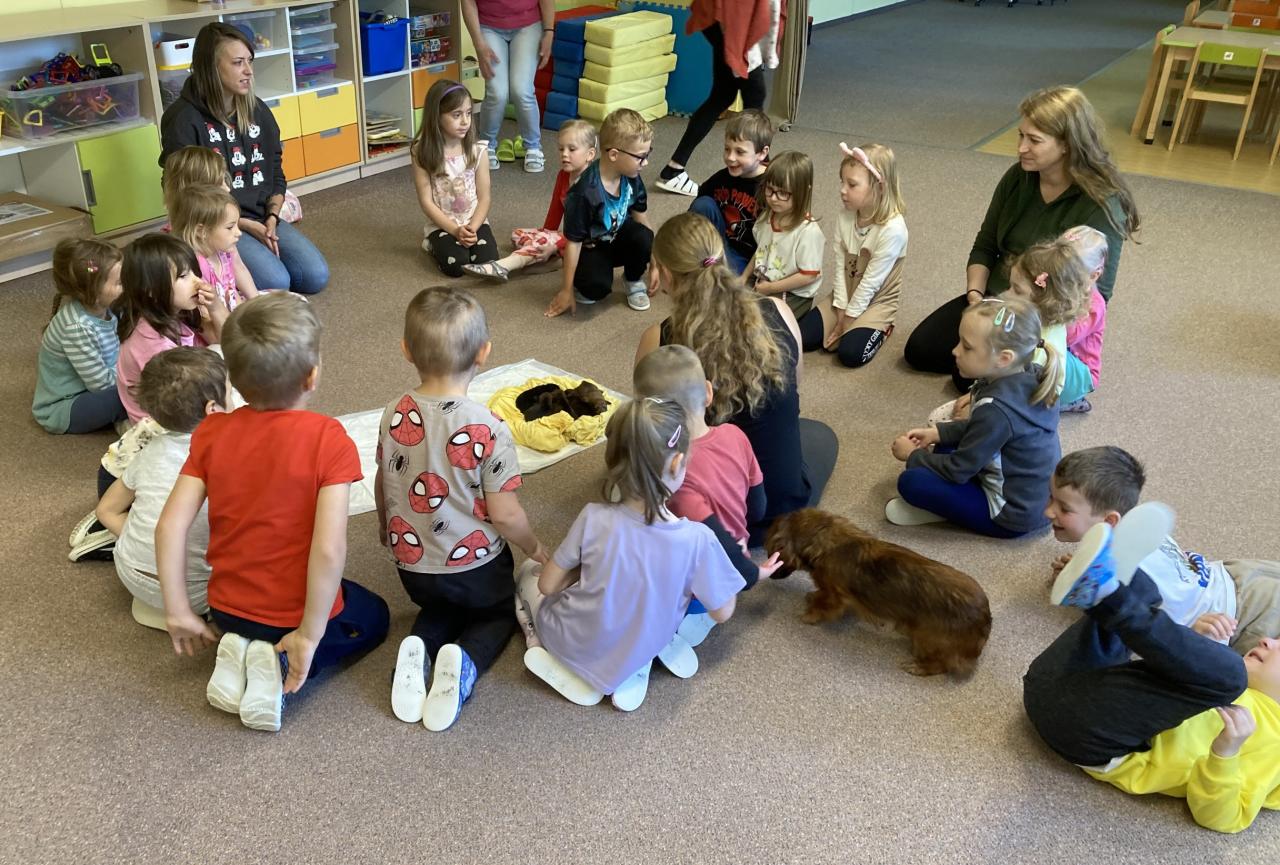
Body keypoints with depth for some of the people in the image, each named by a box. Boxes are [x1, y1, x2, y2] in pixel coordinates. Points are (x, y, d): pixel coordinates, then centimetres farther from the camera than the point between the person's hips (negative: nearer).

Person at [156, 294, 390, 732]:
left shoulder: (211, 432, -9)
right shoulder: (329, 440, -23)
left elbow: (170, 525, -12)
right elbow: (329, 549, -28)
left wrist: (178, 613, -2)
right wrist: (310, 635, -19)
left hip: (228, 609, 5)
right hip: (298, 613, -5)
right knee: (373, 616, 28)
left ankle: (241, 652, 6)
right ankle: (283, 666, 0)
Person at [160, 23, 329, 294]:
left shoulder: (257, 110, 8)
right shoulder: (183, 119, -11)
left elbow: (275, 173, 13)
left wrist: (271, 217, -6)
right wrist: (242, 224, -16)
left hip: (262, 217, 6)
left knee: (315, 277, -12)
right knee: (275, 283, -25)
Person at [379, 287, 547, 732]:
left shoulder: (395, 414, -10)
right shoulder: (488, 428, -25)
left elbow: (382, 487, 4)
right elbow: (504, 514, -20)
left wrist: (387, 528, 26)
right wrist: (536, 549, 1)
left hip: (412, 565, 4)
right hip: (475, 566, -4)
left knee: (438, 604, 34)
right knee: (499, 611, 27)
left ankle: (419, 646, 0)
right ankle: (465, 661, -6)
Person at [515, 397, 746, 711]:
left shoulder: (593, 518, -25)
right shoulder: (697, 539, -26)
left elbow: (548, 584, -12)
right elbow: (722, 612, -11)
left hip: (572, 645, -1)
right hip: (632, 657, 1)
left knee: (529, 570, 26)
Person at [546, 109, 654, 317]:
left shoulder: (631, 178, -12)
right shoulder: (584, 193, -30)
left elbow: (640, 216, 3)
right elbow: (573, 241, -22)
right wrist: (567, 290, -16)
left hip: (619, 239, 6)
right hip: (591, 248, -5)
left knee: (643, 237, -29)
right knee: (596, 288, -34)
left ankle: (634, 281, 2)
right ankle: (582, 283, 5)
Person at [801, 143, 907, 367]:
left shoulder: (892, 229, -27)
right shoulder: (845, 215, -9)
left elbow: (871, 281, -22)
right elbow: (840, 266, -7)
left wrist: (848, 318, -16)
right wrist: (841, 311, -10)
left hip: (875, 301, -5)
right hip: (846, 295, 5)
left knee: (850, 353, -23)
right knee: (801, 338, -8)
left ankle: (879, 328, 7)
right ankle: (850, 328, 14)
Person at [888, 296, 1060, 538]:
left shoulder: (996, 409, -31)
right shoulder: (1030, 377, -6)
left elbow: (958, 470, -20)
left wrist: (913, 455, -4)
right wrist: (938, 432, 6)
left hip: (1014, 516, -9)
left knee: (910, 481, -18)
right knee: (945, 446, 20)